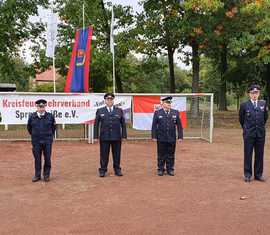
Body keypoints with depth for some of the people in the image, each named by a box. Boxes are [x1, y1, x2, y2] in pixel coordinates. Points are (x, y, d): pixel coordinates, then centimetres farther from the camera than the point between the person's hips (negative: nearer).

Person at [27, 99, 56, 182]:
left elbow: (53, 126, 14)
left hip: (47, 141, 0)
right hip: (36, 141, 0)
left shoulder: (50, 116, -2)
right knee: (37, 159, 7)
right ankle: (37, 175, 17)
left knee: (47, 159, 4)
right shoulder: (32, 117, -1)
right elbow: (29, 127, 15)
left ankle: (46, 175, 16)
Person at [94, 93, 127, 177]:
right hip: (104, 137, 0)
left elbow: (123, 124, 6)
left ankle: (117, 170, 18)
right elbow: (96, 124, 5)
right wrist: (96, 136, -1)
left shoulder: (119, 111, 7)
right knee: (104, 155, 3)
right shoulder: (100, 111, 6)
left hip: (116, 137, 1)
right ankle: (103, 170, 13)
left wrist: (124, 135, 0)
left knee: (117, 155, 6)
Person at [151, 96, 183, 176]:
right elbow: (154, 125, 1)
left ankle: (170, 169, 18)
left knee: (171, 155, 7)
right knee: (161, 155, 6)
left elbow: (179, 125, 6)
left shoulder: (175, 113, 6)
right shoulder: (157, 113, 1)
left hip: (172, 138, 2)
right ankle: (160, 169, 16)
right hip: (161, 139, -2)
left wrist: (180, 136, 1)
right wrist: (154, 136, -4)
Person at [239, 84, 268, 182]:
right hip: (249, 134, -2)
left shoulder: (263, 103, 4)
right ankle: (247, 174, 12)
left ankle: (258, 174, 18)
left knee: (259, 155, 7)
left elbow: (266, 117, 17)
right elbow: (241, 119, 8)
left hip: (260, 133, 3)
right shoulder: (244, 105, -4)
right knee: (248, 154, 3)